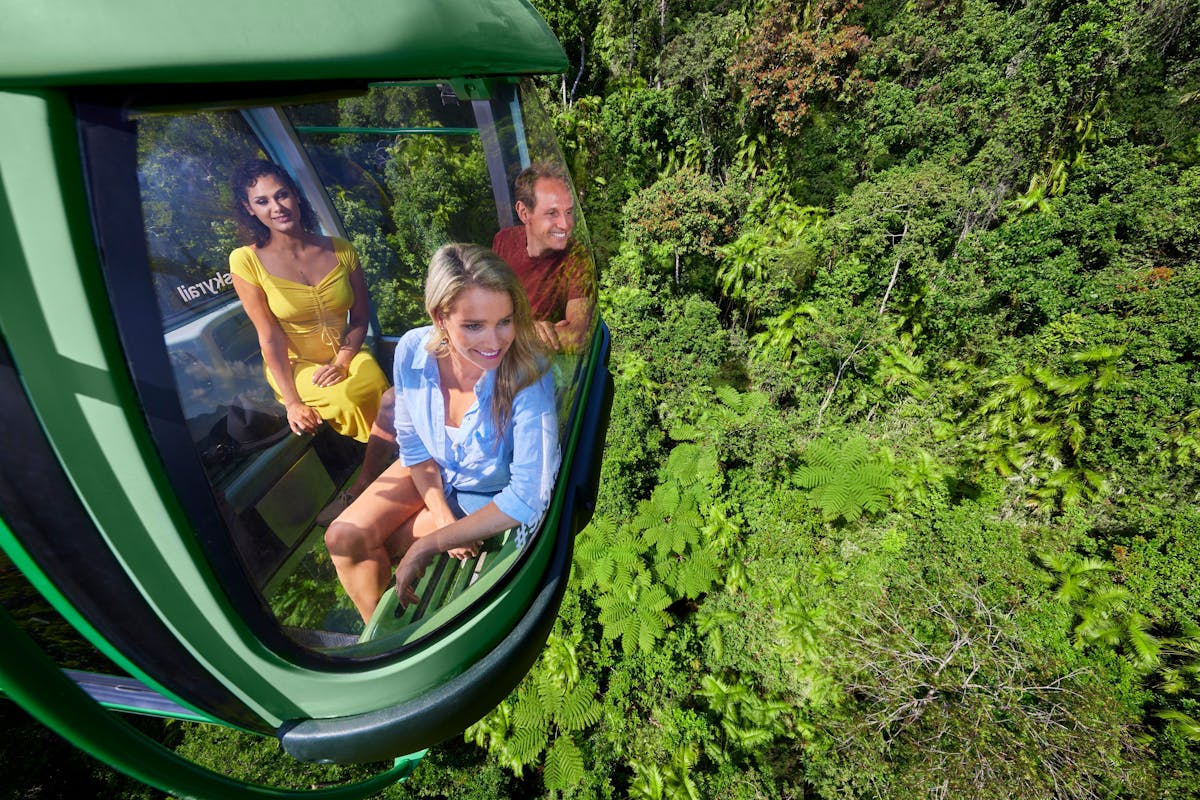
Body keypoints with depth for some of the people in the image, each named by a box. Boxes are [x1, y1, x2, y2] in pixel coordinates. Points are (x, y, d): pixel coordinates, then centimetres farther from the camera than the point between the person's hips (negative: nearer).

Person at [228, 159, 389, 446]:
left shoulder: (341, 250, 0)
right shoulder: (246, 261, -6)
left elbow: (359, 318, 1)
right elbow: (270, 336, -10)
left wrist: (342, 363, -15)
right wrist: (292, 402, -14)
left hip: (345, 355, 2)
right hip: (292, 364, -2)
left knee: (375, 384, -31)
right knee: (350, 399, -31)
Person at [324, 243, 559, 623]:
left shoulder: (529, 375, -35)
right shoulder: (412, 351, -21)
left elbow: (527, 497, -31)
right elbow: (413, 446, -5)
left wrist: (430, 544, -25)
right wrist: (443, 518, -15)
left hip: (490, 498, -4)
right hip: (429, 473, 4)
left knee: (364, 551, -7)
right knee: (343, 538, -8)